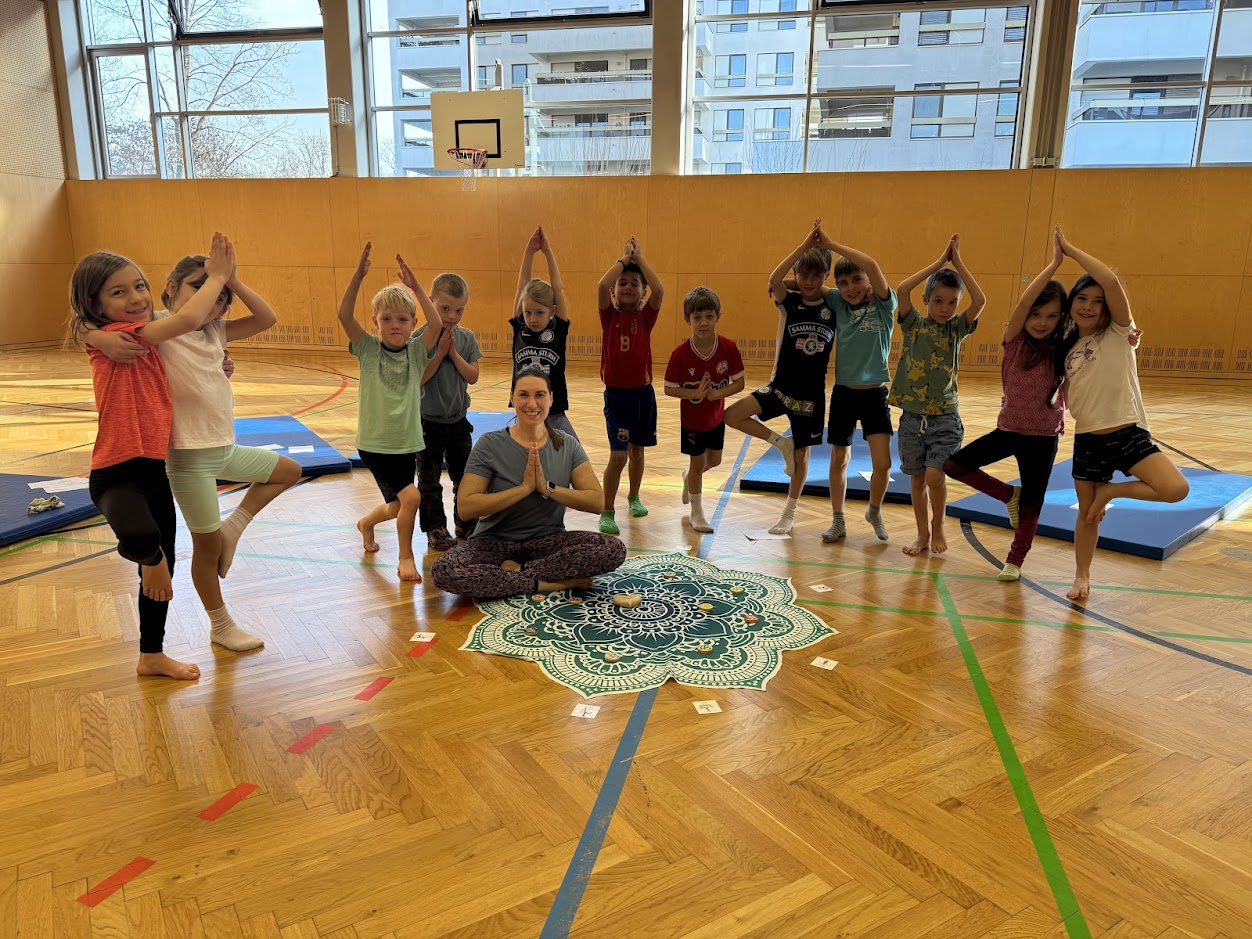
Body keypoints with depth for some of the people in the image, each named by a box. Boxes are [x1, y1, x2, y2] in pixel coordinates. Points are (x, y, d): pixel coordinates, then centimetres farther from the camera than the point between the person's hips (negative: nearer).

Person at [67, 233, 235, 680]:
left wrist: (223, 279, 0)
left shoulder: (145, 338, 11)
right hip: (117, 472, -9)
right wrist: (216, 276, -14)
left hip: (153, 467, 9)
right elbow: (188, 319, -27)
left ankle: (152, 656, 40)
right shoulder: (114, 337, -14)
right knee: (143, 538, -41)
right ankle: (149, 555, -1)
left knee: (161, 568, 20)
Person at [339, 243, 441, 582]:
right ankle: (405, 558, 5)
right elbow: (344, 315, -20)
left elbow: (437, 323, -20)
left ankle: (366, 523, 51)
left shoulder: (416, 351, -2)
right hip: (373, 443, -3)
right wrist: (358, 275, -29)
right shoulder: (368, 349, -5)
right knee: (410, 497, -17)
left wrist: (414, 283, -24)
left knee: (397, 507, 16)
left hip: (407, 443, 3)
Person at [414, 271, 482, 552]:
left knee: (464, 475, 14)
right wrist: (440, 352, -24)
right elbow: (418, 378, -20)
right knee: (429, 480, 5)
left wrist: (454, 353, -18)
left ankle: (465, 522, 29)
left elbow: (472, 376, -7)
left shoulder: (467, 338, -2)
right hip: (428, 421, -4)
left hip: (458, 420, 4)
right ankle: (435, 528, 17)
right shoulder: (421, 337, -14)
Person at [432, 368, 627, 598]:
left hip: (549, 540, 2)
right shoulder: (490, 445, -6)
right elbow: (465, 507, -15)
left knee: (614, 549, -25)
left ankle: (515, 571, -17)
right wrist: (524, 488, -20)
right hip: (495, 542, -2)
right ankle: (548, 583, -20)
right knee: (445, 571, -32)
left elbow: (597, 501, -7)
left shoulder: (567, 446, 1)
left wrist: (547, 488, -19)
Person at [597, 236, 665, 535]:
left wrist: (639, 258, -12)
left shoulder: (646, 316, 0)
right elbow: (601, 286, -21)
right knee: (618, 455, -9)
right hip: (616, 393, -2)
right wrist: (624, 258, -14)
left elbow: (659, 290, -18)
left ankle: (634, 497, 39)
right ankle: (607, 512, 3)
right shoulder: (609, 315, -3)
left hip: (643, 392, 3)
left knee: (636, 450, 17)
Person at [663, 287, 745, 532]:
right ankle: (697, 512, 31)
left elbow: (739, 383, -13)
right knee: (697, 463, 10)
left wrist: (718, 393, -30)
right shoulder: (680, 354, -24)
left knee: (714, 460, 20)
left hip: (716, 417, 3)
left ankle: (688, 476, 54)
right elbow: (669, 388, -17)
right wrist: (695, 393, -31)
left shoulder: (729, 348, -19)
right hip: (690, 419, -3)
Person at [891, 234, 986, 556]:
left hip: (945, 418, -1)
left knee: (935, 476, -13)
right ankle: (923, 534, 26)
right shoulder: (913, 324, 1)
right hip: (912, 417, 1)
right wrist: (939, 262, -10)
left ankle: (938, 526, 13)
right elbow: (902, 289, -15)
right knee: (917, 479, 10)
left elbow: (980, 300, -16)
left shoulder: (957, 327, 1)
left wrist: (958, 263, -11)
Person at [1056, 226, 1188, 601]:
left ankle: (1111, 491, 2)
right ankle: (1082, 577, 32)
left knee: (1176, 489, -25)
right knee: (1087, 513, 11)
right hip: (1087, 440, 4)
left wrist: (1071, 250, -14)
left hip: (1128, 433, -3)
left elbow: (1111, 281, -21)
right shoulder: (1068, 346, 10)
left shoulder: (1119, 333, -4)